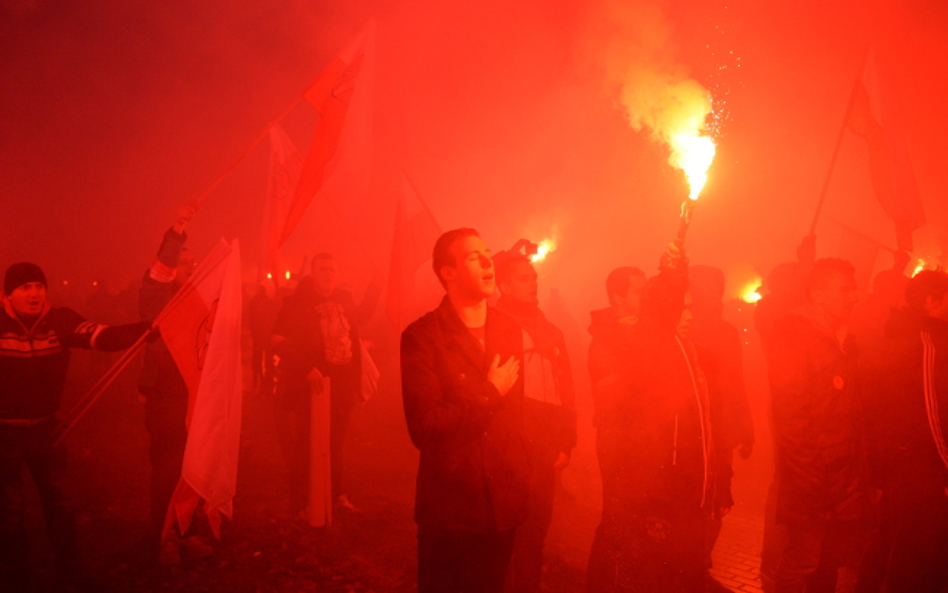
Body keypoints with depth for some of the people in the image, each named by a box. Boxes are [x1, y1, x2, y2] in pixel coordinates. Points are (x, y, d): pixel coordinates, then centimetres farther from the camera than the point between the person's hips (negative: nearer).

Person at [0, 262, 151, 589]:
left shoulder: (60, 321, -9)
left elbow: (104, 337, -21)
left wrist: (149, 328, -36)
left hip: (45, 427, 2)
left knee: (58, 500, 14)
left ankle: (71, 574, 29)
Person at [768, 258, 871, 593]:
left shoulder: (843, 340, 13)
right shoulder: (795, 338, -13)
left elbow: (852, 408, 16)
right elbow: (790, 416, -19)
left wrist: (859, 474, 10)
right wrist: (808, 483, -20)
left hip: (845, 475, 8)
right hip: (812, 481, -8)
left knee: (831, 561, 16)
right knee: (802, 562, -2)